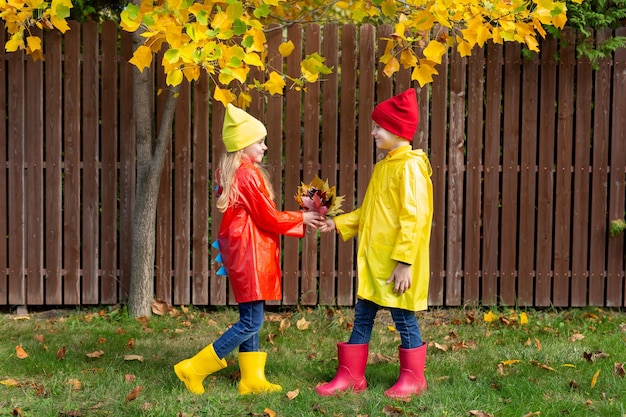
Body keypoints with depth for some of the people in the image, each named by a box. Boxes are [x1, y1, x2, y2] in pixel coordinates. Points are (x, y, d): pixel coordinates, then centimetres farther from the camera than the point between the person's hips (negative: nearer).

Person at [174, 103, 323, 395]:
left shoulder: (231, 174, 12)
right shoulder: (249, 175, -17)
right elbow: (269, 218, -13)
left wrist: (298, 221, 13)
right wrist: (302, 218, 3)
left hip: (239, 250, 10)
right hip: (250, 252, -10)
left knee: (250, 319, 13)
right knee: (251, 322, -6)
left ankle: (252, 379, 17)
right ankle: (194, 369, -6)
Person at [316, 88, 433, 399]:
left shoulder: (410, 166, -15)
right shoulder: (384, 166, 13)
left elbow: (413, 218, -20)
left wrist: (404, 262, -23)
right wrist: (339, 223, 11)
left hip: (395, 263, -9)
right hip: (373, 259, 9)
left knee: (404, 319, 3)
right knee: (362, 317, 11)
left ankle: (413, 378, 17)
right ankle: (351, 375, 19)